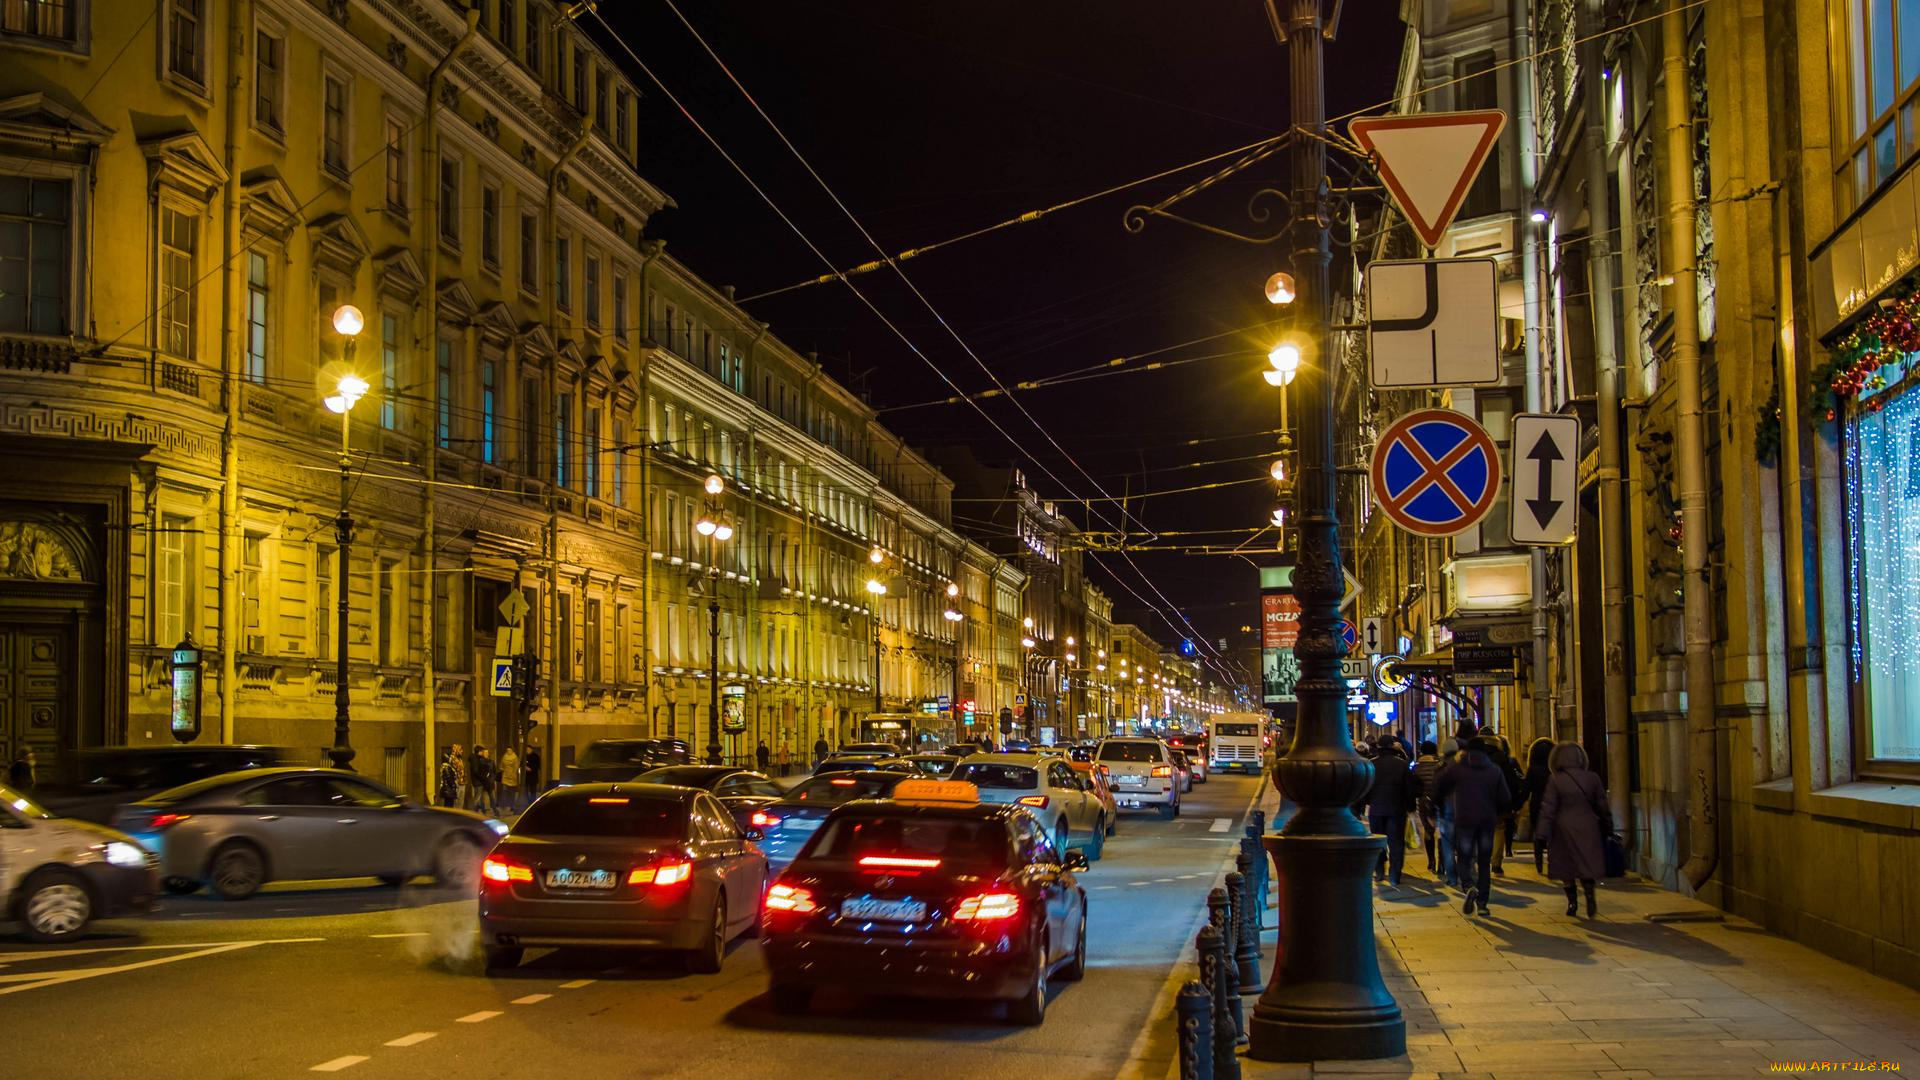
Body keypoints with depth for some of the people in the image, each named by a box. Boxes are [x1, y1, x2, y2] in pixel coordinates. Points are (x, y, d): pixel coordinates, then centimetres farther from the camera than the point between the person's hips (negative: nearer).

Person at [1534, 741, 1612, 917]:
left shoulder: (1555, 780, -9)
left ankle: (1572, 902, 11)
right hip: (1587, 829, 2)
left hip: (1564, 830, -2)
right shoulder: (1592, 778, 0)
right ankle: (1590, 896, -15)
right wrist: (1607, 828, 20)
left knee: (1566, 869, 10)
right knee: (1586, 865, 7)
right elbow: (1602, 806, 8)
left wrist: (1541, 835, -7)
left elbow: (1548, 810, -9)